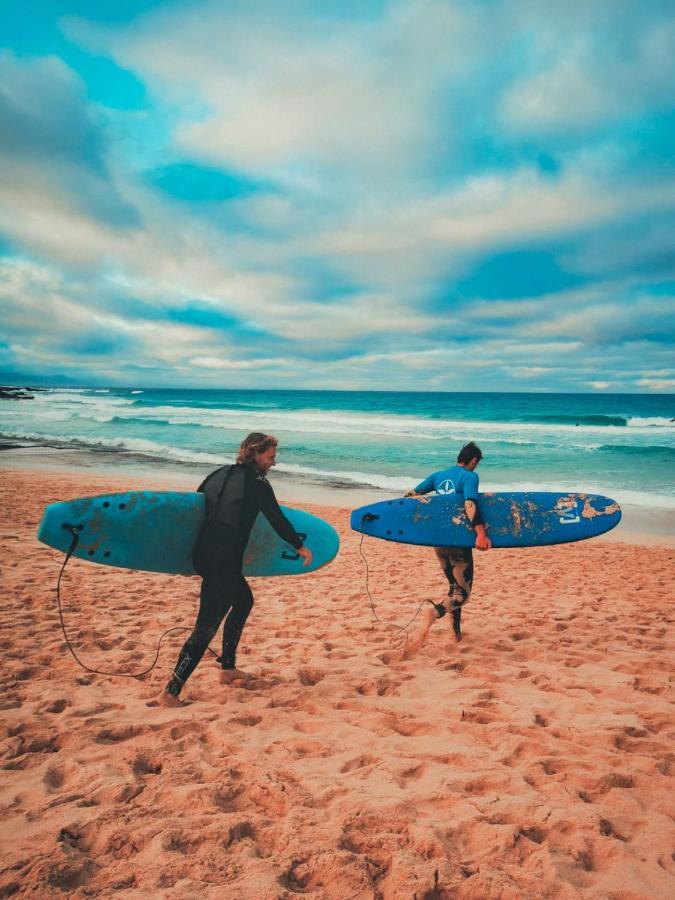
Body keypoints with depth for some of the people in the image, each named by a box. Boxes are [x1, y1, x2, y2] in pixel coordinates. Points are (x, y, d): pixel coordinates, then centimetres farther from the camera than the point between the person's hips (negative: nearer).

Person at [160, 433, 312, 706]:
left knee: (243, 600, 26)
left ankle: (227, 668, 33)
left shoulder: (221, 473, 12)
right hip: (223, 563, -9)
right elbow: (278, 520, -2)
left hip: (203, 555, 9)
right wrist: (300, 547, 14)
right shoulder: (257, 483, -7)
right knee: (206, 627, -3)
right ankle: (171, 692, -2)